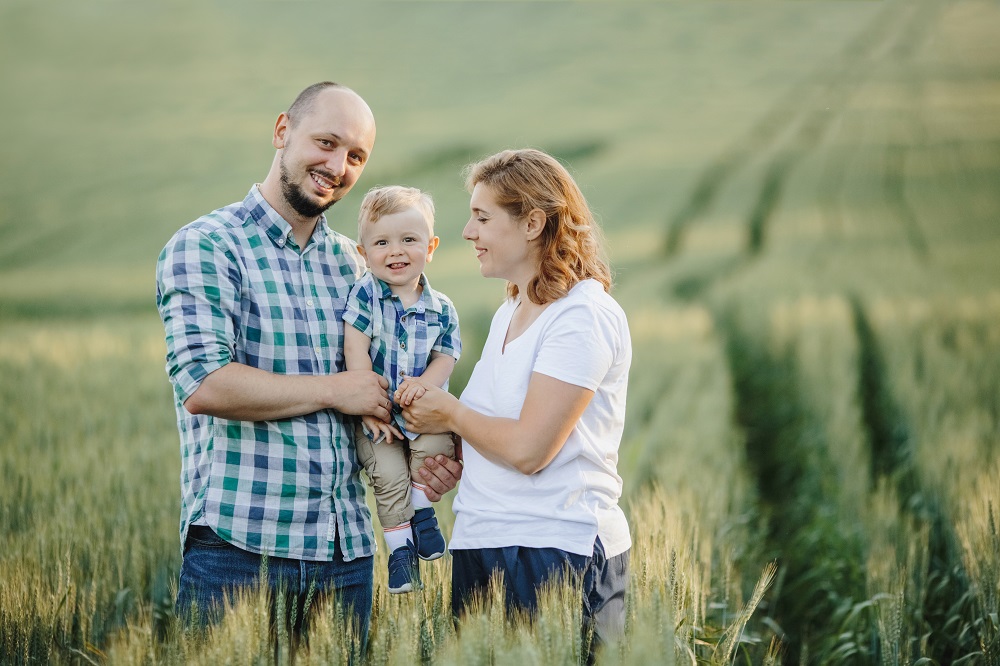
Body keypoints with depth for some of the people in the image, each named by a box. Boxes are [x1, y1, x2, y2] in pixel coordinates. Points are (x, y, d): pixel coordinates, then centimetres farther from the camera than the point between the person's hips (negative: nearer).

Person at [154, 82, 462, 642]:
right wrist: (333, 390, -12)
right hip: (238, 547, -6)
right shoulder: (206, 247, -5)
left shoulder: (350, 261, 16)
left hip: (347, 549, 6)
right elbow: (204, 385, -18)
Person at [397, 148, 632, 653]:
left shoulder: (583, 317, -12)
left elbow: (528, 449, -18)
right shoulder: (508, 313, 17)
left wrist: (451, 414, -3)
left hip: (557, 551, -8)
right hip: (481, 546, 8)